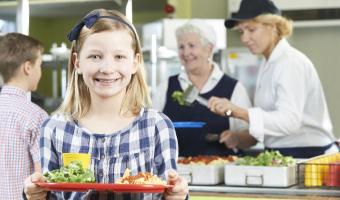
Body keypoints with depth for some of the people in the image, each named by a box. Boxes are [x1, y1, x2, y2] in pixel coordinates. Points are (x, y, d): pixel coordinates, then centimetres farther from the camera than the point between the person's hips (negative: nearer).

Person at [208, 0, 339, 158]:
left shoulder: (292, 62, -13)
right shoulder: (268, 65, 15)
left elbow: (289, 120, -26)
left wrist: (239, 112, -35)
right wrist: (240, 139, 0)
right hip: (280, 157, 8)